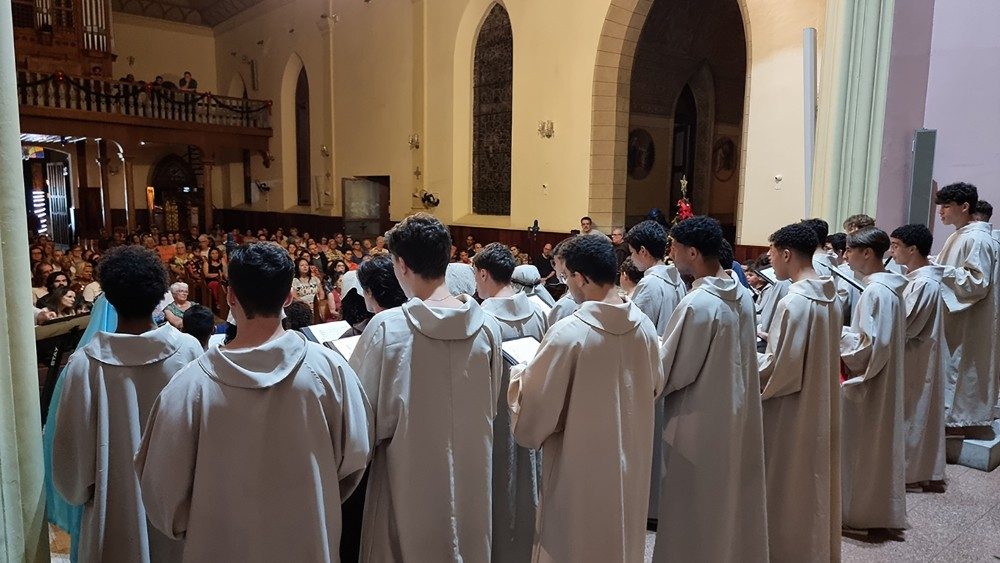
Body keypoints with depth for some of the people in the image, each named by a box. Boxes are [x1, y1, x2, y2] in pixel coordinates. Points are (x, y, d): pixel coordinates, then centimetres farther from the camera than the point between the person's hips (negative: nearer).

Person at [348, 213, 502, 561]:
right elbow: (491, 406, 2)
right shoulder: (487, 326, -9)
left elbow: (362, 413, -10)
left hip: (412, 482, -3)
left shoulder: (386, 328, -19)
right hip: (471, 477, 3)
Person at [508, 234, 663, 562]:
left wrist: (518, 375, -2)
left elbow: (531, 414, -20)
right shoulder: (645, 325, -6)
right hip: (631, 465, 6)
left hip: (582, 475, -6)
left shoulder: (567, 334, -26)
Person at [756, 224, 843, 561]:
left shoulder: (794, 303, -23)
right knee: (813, 481, 20)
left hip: (791, 413, -9)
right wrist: (770, 340, 12)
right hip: (819, 405, 9)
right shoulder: (829, 296, 3)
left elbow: (777, 367, -22)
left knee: (787, 487, 6)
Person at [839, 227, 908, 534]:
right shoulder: (890, 287, 8)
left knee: (863, 445, 3)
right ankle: (880, 509, 29)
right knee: (878, 443, 17)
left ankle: (864, 511, 15)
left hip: (868, 382, -10)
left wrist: (837, 332, -12)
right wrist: (846, 333, 8)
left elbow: (869, 345, -24)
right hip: (883, 379, 10)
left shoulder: (875, 292, -22)